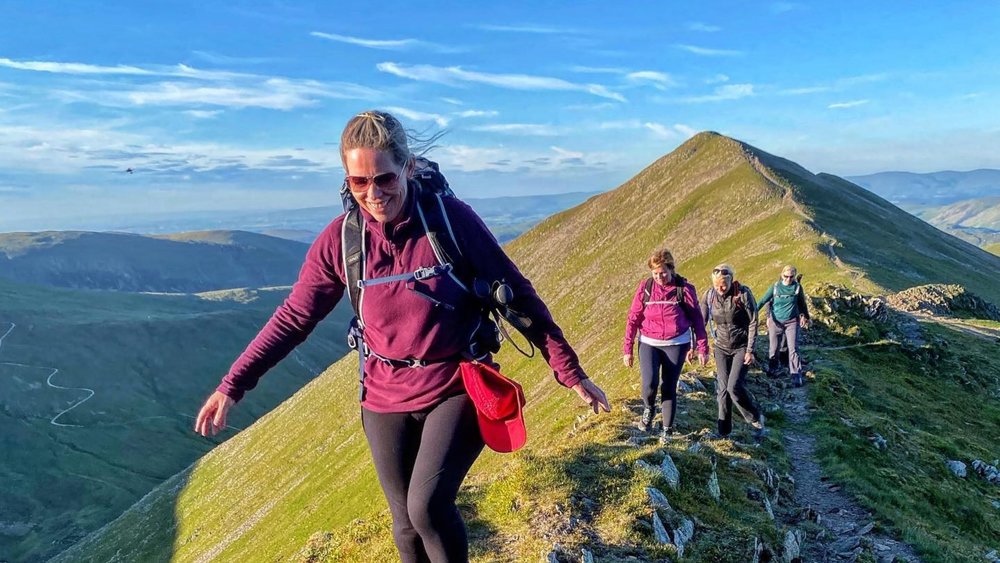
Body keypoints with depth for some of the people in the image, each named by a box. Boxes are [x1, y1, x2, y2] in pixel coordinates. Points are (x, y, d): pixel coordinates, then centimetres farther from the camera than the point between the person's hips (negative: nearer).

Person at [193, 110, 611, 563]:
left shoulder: (451, 218, -16)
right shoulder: (339, 240, -9)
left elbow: (518, 296, -9)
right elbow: (293, 318, 1)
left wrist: (569, 371, -8)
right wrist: (233, 385, -3)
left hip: (457, 389, -3)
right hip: (386, 399, 3)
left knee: (428, 507, -18)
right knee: (407, 523, 13)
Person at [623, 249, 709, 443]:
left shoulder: (684, 289, -7)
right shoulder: (645, 287, -5)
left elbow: (697, 319, 1)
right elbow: (633, 319, 0)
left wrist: (703, 348, 2)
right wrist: (628, 349, -1)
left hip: (676, 344, 0)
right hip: (649, 344, 1)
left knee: (669, 387, 3)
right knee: (650, 384, -15)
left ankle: (667, 430, 21)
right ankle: (649, 409, 19)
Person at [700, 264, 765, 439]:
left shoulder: (743, 294, -17)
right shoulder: (709, 295, -7)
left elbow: (753, 323, -12)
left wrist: (750, 350, -13)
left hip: (742, 347, -3)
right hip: (721, 348, 4)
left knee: (735, 386, -13)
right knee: (723, 388, 5)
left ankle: (756, 419, 12)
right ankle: (723, 429, 18)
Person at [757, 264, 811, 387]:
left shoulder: (797, 287, -5)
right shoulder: (775, 287, -8)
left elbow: (802, 303, 9)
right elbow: (763, 300, -9)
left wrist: (805, 317, 18)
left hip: (792, 322, 0)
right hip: (775, 322, 0)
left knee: (793, 349, -5)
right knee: (773, 347, 11)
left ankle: (796, 376, -2)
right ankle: (772, 368, 31)